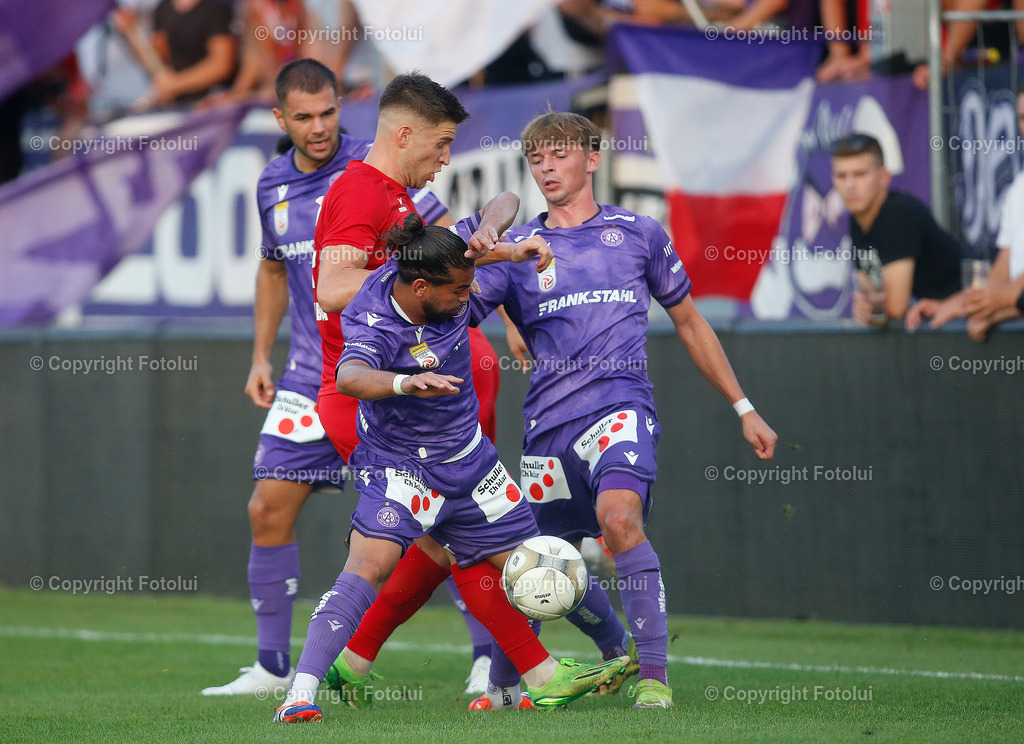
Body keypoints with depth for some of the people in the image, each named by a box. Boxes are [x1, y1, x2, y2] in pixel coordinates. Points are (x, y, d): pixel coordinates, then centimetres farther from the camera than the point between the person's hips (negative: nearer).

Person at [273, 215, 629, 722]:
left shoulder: (447, 275, -11)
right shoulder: (373, 325, -29)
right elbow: (349, 377, -52)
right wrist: (406, 382, -71)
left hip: (467, 457, 7)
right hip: (399, 465, -7)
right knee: (371, 562, -28)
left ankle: (543, 678, 39)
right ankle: (301, 694, -30)